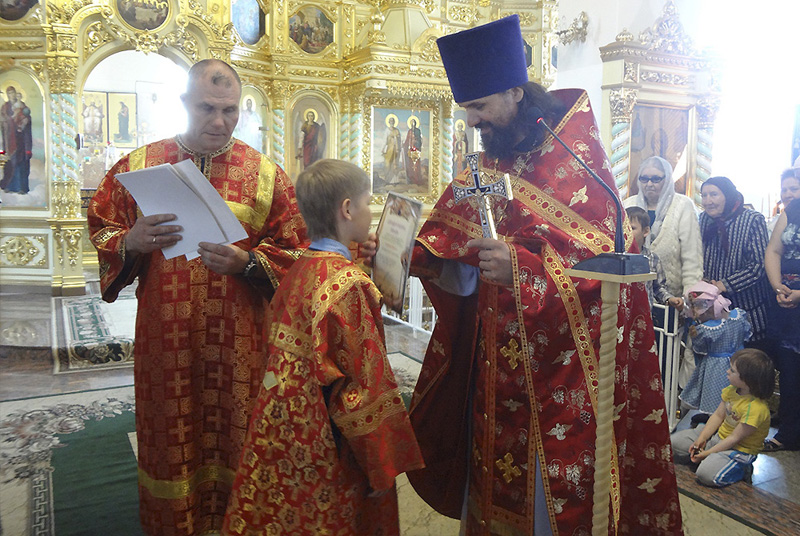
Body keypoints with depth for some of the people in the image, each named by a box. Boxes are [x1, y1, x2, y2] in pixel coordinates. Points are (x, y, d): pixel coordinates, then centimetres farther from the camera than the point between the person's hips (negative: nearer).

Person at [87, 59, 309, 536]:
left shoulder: (267, 174, 1)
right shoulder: (138, 165, 4)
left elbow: (294, 251, -1)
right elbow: (100, 233, 6)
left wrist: (246, 262, -19)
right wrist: (130, 243, -16)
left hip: (240, 340, 0)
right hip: (165, 337, 1)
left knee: (234, 439, 11)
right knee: (169, 440, 12)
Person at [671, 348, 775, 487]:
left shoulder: (756, 408, -30)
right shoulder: (732, 390, -6)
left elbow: (734, 438, -24)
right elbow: (718, 415, 2)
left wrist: (708, 453, -19)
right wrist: (701, 438, -7)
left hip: (739, 449, -7)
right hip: (718, 435, 7)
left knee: (706, 474, -29)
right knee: (675, 441, -3)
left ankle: (742, 470, -1)